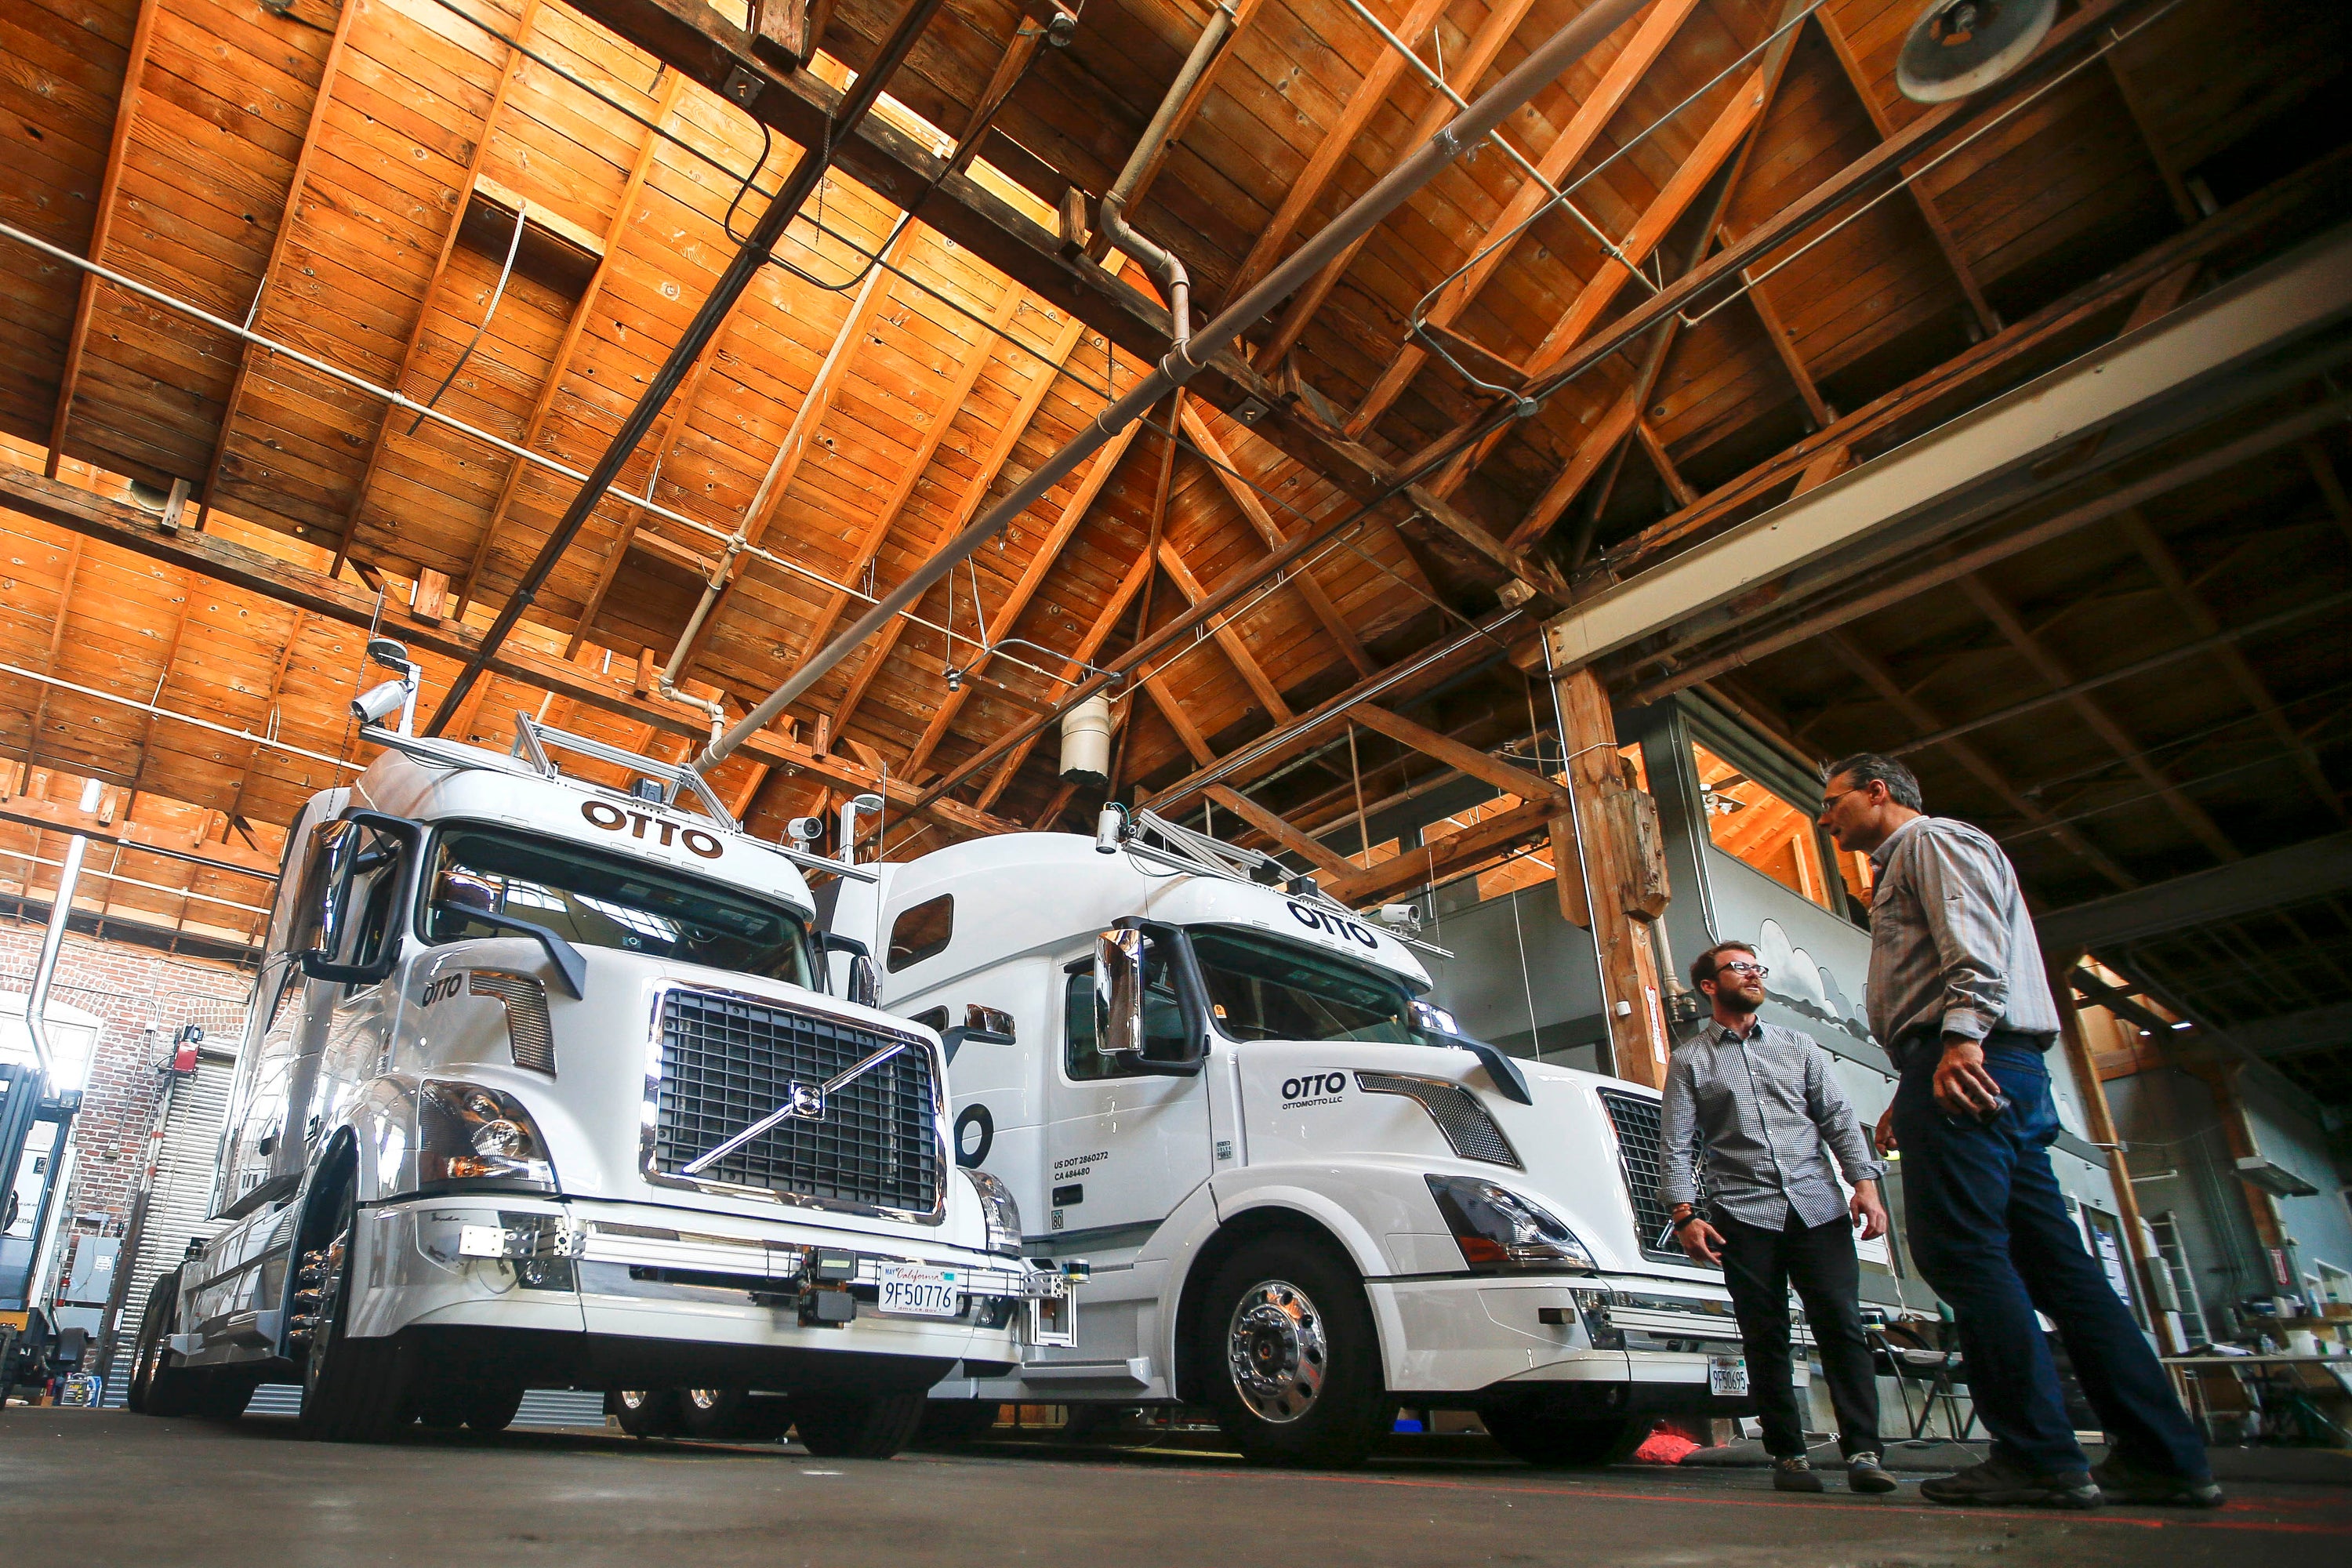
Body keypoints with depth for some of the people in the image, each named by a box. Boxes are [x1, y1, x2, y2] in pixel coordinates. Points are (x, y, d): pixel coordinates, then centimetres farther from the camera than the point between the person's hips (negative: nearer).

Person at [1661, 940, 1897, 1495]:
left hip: (1818, 1207, 2)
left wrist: (1865, 1183, -4)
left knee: (1841, 1325, -6)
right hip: (1743, 1216, -1)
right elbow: (1677, 1145, 3)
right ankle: (1787, 1454, 11)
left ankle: (1862, 1450, -1)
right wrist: (1684, 1214, -8)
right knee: (1766, 1338, 2)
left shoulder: (1800, 1047, 17)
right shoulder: (1689, 1060, 8)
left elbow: (1838, 1118, 10)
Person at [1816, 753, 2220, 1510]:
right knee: (2052, 1259, 6)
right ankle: (2163, 1456, 6)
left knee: (1962, 1252, -13)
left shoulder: (1931, 839, 3)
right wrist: (1909, 1100, 27)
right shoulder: (1900, 871, 32)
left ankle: (2037, 1456, -13)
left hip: (1965, 1062, -10)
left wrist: (1962, 1035, -28)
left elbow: (1975, 942, -14)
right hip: (2000, 1074, 10)